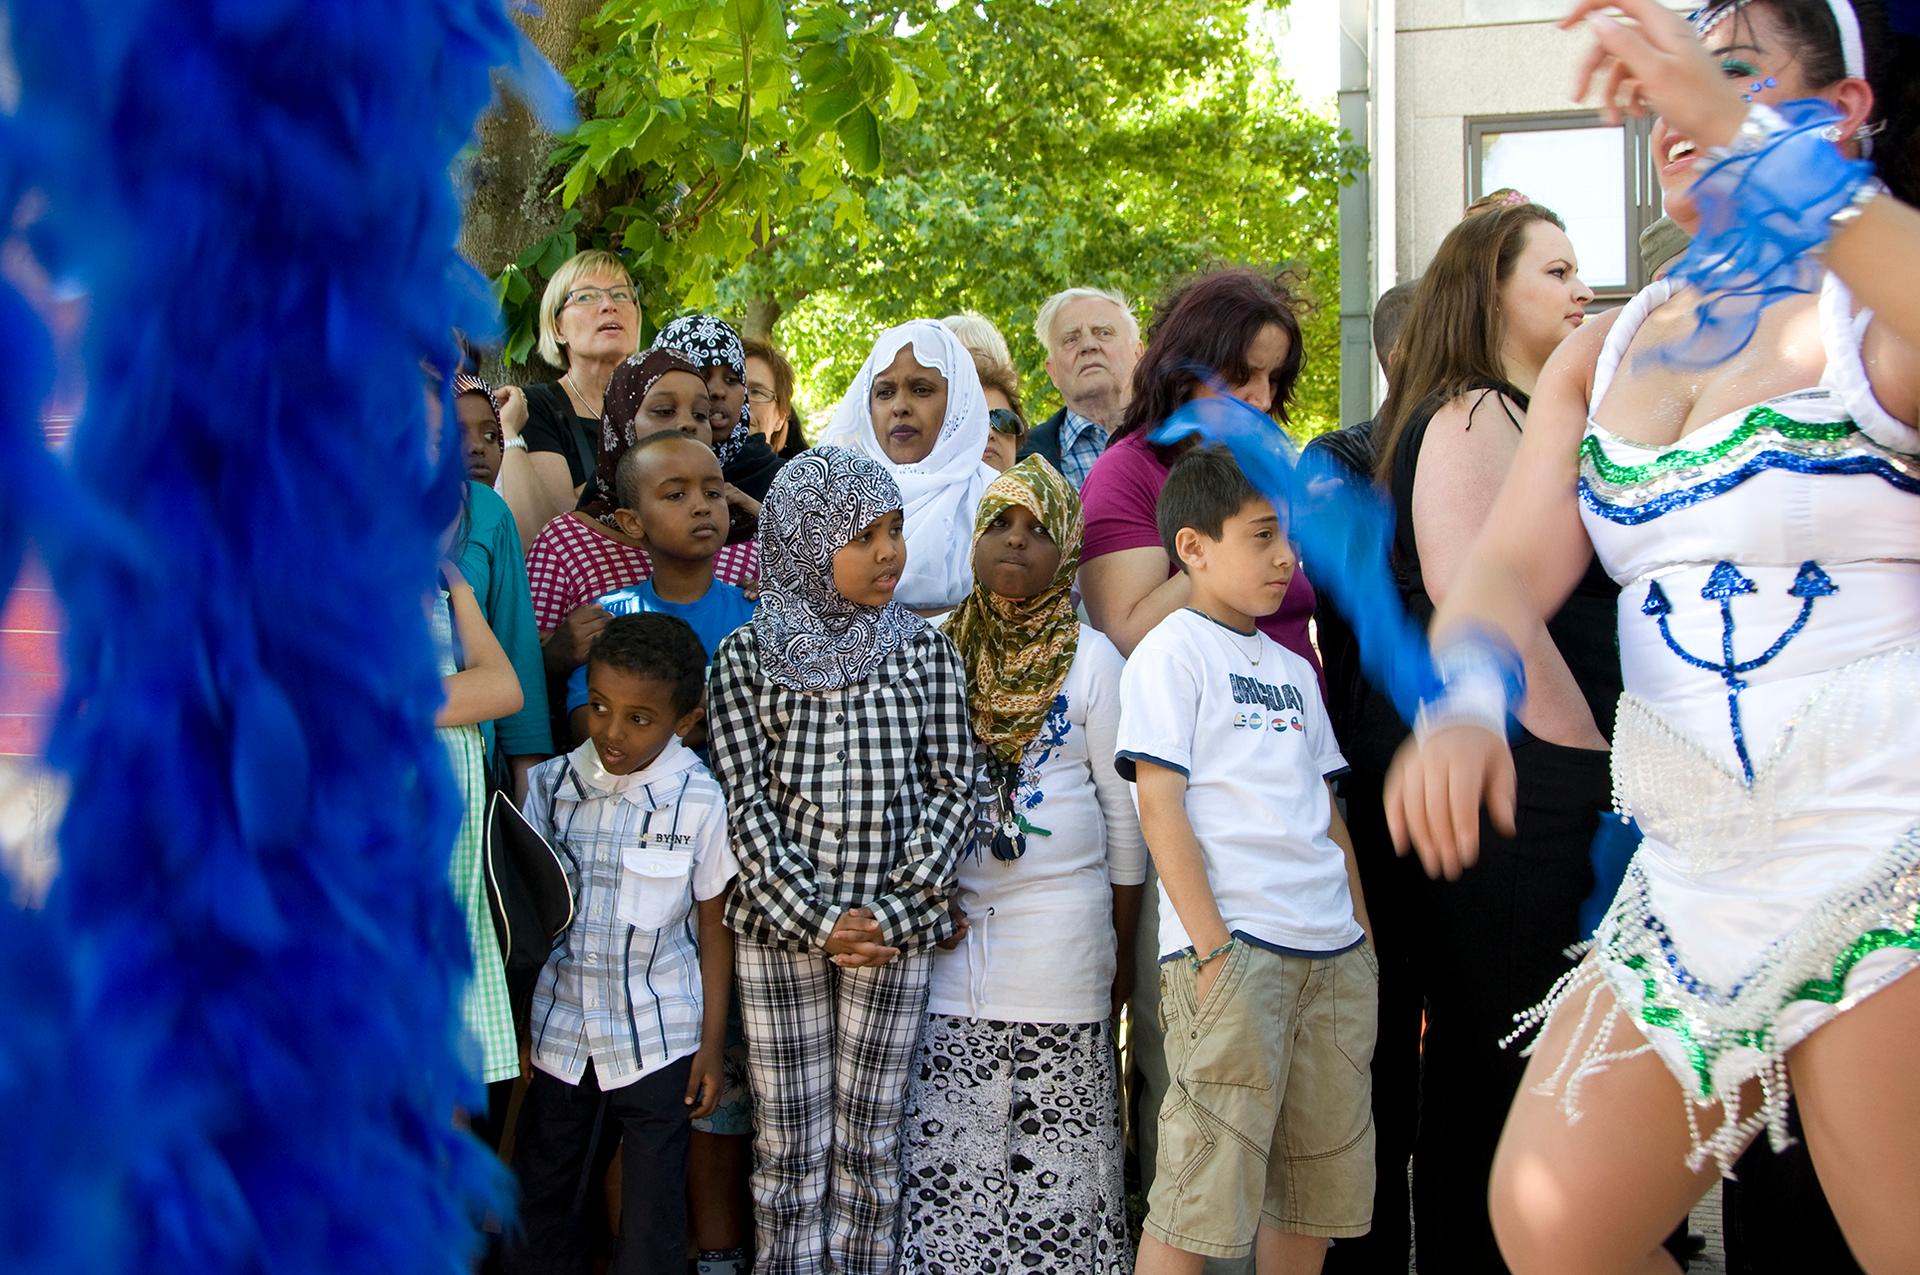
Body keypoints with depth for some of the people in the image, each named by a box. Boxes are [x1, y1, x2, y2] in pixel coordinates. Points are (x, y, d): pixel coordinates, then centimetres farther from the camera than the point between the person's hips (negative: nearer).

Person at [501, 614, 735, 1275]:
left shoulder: (700, 801, -11)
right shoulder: (551, 785, -3)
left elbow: (715, 927, -4)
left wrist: (711, 1044, -2)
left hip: (658, 1040, -3)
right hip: (559, 1033, 3)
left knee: (652, 1219, 8)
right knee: (540, 1203, 14)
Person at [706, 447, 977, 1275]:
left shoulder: (925, 654, 3)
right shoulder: (747, 658, 0)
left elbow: (952, 789, 1)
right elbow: (746, 805, -4)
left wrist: (889, 913, -10)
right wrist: (818, 920, -13)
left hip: (897, 928, 1)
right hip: (778, 928, -1)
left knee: (869, 1138, 7)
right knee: (789, 1143, 5)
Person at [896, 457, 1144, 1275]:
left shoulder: (1091, 661, 0)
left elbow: (1125, 811, 3)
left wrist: (1125, 951, 2)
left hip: (1061, 924, -2)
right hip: (947, 923, 2)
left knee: (1055, 1143, 0)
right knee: (946, 1143, 3)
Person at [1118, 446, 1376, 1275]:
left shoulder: (1292, 669, 20)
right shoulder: (1172, 653, -1)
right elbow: (1160, 807, -9)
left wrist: (1364, 939, 14)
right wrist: (1212, 948, -16)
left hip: (1332, 954, 7)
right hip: (1232, 948, -7)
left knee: (1322, 1190, 10)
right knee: (1203, 1189, -8)